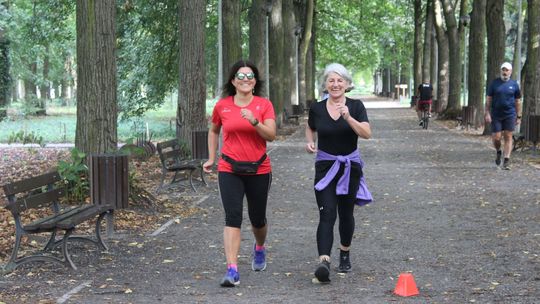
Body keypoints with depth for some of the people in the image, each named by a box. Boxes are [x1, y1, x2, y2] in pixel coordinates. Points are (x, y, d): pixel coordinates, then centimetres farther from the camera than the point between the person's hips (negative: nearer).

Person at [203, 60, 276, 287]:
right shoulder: (222, 106, 1)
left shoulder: (264, 105, -3)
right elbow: (213, 131, 19)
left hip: (258, 170, 0)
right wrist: (211, 158, 16)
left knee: (257, 218, 13)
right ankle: (232, 270, -17)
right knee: (232, 217, -13)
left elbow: (271, 135, -13)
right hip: (229, 170, 0)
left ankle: (259, 248, 48)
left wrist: (254, 121, -28)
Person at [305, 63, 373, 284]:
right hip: (325, 166, -1)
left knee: (346, 213, 12)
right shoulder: (317, 108, 0)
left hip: (350, 166, 1)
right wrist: (310, 142, 0)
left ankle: (345, 255, 35)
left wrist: (348, 118, -28)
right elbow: (310, 129, 20)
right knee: (327, 214, -14)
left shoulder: (356, 106, -3)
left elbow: (367, 134, -15)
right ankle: (323, 262, -25)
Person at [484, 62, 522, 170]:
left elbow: (518, 101, 8)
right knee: (496, 138, -2)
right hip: (496, 115, 0)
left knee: (508, 137, -2)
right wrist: (487, 113, -5)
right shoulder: (494, 83, 2)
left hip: (510, 115, 0)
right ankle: (498, 152, 29)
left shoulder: (514, 84, 4)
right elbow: (488, 99, 3)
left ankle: (506, 161, 2)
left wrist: (519, 117, 5)